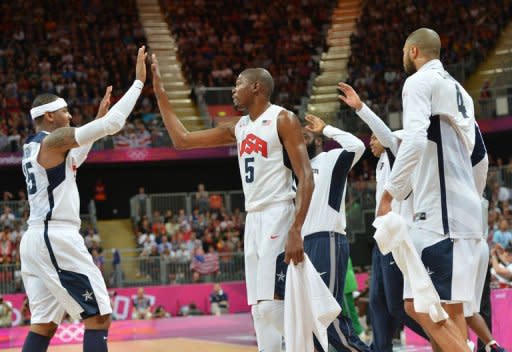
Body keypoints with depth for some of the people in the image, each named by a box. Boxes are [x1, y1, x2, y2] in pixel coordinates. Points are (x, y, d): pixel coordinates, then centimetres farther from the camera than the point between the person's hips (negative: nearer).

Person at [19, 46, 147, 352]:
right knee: (99, 317, -7)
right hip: (57, 238, -10)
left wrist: (98, 117, 34)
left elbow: (73, 160, 36)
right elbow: (113, 124, -16)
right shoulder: (53, 140, -10)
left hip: (36, 239, 10)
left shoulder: (33, 148, 18)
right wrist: (139, 81, -9)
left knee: (45, 323, 12)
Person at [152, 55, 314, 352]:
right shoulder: (238, 129, 16)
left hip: (278, 215, -8)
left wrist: (296, 230, -24)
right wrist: (160, 93, 16)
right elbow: (182, 139, 20)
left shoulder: (283, 119, -7)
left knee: (272, 304, -17)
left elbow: (306, 177, -14)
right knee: (259, 308, 5)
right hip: (253, 219, 8)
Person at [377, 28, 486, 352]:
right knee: (449, 309, 12)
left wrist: (390, 194, -18)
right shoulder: (458, 90, 23)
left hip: (440, 212, -10)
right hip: (465, 208, 10)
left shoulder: (420, 82, -6)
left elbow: (415, 142, -22)